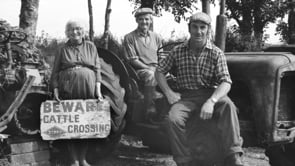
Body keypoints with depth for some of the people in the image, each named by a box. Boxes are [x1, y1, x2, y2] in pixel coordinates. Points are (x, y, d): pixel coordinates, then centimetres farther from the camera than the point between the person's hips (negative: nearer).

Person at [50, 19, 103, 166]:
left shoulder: (91, 47, 12)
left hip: (87, 91, 1)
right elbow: (55, 73, 8)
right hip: (68, 92, 0)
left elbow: (97, 69, 8)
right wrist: (55, 91, -4)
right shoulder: (63, 50, 10)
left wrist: (98, 90, -2)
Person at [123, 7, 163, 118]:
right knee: (150, 75, -37)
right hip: (139, 70, -4)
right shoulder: (129, 38, 2)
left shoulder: (156, 37, 16)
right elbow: (133, 60, -4)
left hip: (156, 69, 4)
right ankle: (150, 108, -30)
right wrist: (149, 68, -15)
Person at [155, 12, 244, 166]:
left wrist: (211, 101, -29)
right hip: (185, 97, 1)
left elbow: (226, 82, -11)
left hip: (210, 94, -1)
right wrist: (168, 92, -5)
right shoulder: (178, 51, 4)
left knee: (227, 105, -34)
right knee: (173, 119, -31)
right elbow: (159, 71, 12)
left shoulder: (216, 53, -2)